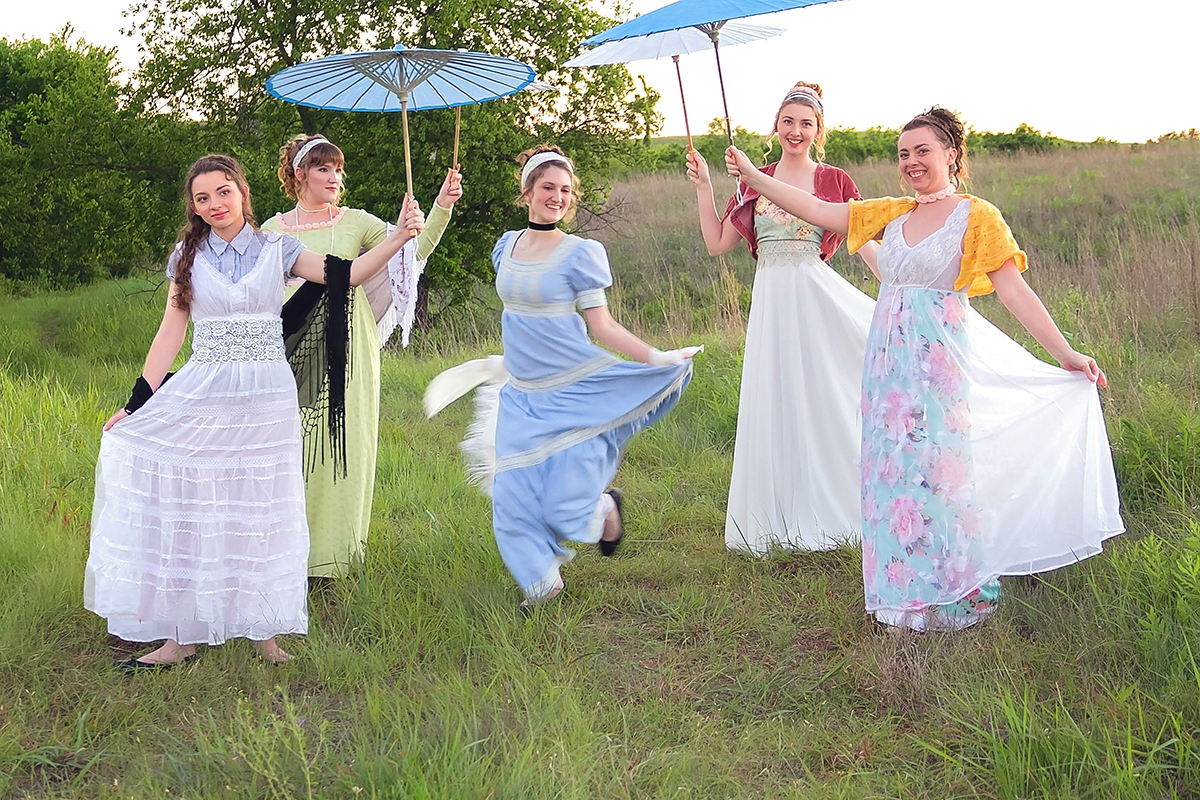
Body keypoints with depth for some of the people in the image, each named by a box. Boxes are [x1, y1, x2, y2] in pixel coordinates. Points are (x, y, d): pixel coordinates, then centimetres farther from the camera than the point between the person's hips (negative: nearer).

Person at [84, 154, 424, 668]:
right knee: (187, 509, 0)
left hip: (265, 400, -1)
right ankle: (181, 637, 10)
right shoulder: (188, 257, 7)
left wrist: (400, 236, -16)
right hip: (199, 397, 1)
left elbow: (347, 274, -4)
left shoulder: (276, 251, 4)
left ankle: (265, 629, 14)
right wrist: (136, 405, 3)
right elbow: (171, 332, 7)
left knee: (260, 512, 3)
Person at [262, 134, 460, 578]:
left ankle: (333, 547, 15)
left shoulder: (355, 223, 5)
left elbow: (414, 249, -6)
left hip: (347, 354, 0)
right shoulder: (272, 231, 6)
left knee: (345, 449, 2)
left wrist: (441, 207, -19)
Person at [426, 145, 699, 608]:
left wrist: (655, 357, -20)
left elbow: (603, 326, -10)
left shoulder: (580, 253, -7)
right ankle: (543, 581, 20)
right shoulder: (507, 246, 8)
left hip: (572, 391, -5)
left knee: (566, 500, -5)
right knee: (513, 496, 1)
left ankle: (607, 506, 30)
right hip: (521, 395, 5)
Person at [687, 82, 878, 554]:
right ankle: (782, 517, 17)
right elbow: (717, 244, 10)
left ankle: (829, 510, 15)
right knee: (774, 406, 6)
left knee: (823, 400, 1)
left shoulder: (834, 182, 3)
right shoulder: (754, 182, 11)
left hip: (819, 298, -3)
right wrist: (702, 186, 6)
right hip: (771, 302, 3)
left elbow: (865, 245, 1)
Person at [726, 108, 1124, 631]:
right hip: (888, 361, 6)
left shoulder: (977, 217, -3)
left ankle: (955, 597, 13)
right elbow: (816, 210, 12)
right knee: (894, 470, 8)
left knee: (936, 470, -2)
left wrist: (1066, 356, -15)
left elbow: (1014, 290, -9)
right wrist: (752, 176, 10)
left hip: (938, 361, -6)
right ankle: (906, 591, 21)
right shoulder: (894, 214, 12)